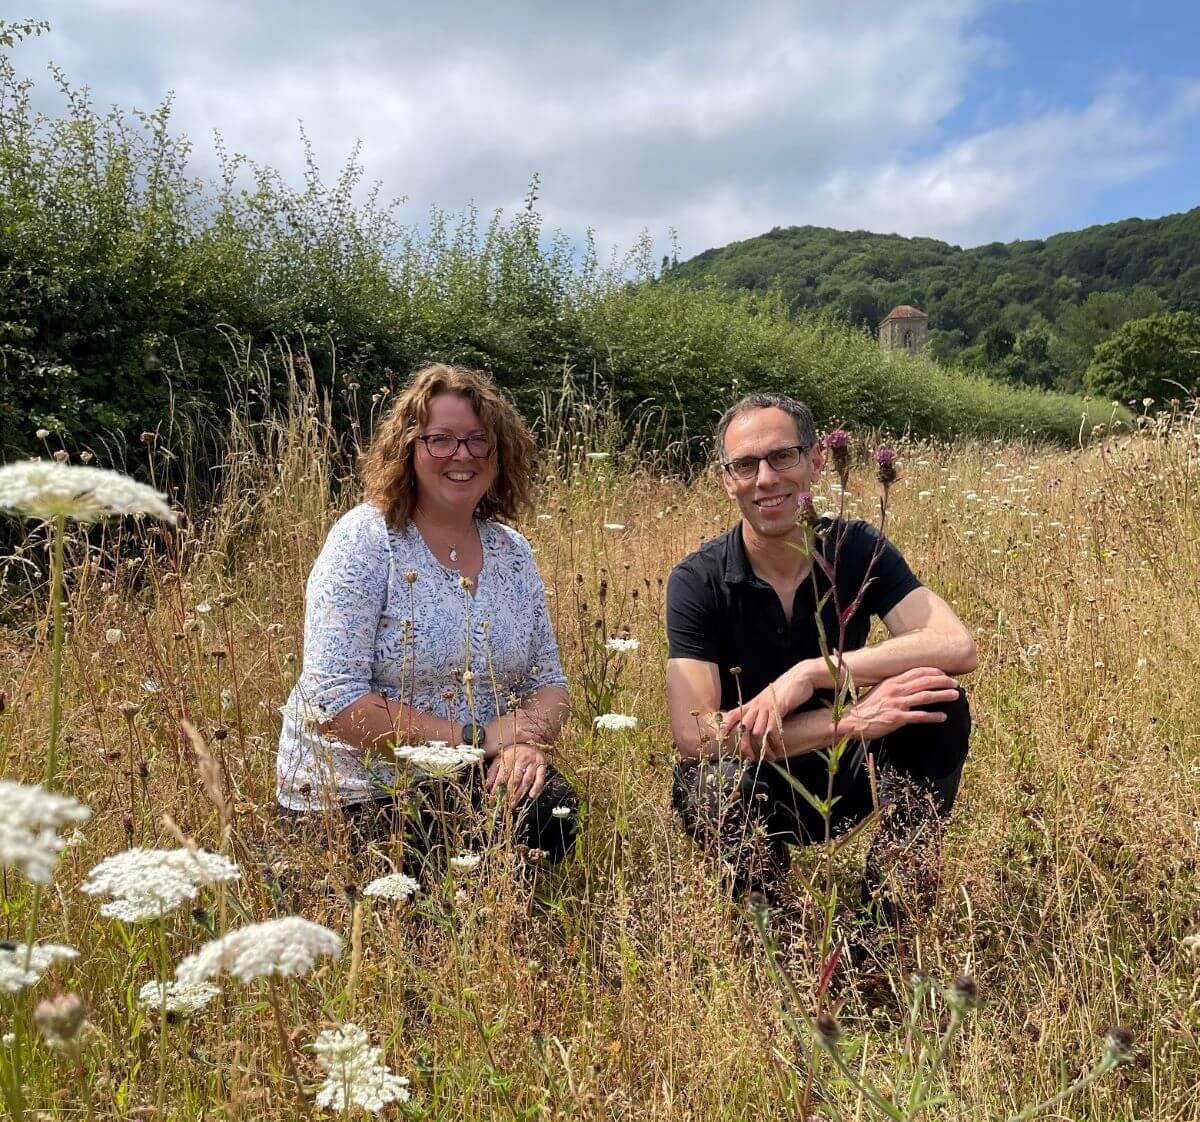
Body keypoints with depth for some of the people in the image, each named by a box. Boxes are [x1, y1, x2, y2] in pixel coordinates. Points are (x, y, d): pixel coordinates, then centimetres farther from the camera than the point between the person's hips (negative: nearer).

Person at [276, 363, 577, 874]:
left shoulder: (512, 552, 6)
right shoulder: (363, 540, -12)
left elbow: (548, 681, 9)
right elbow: (334, 702, -20)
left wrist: (527, 740, -15)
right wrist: (474, 736, -21)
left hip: (478, 777, 6)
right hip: (351, 795, -5)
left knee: (552, 807, -22)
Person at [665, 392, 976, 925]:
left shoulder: (858, 550, -10)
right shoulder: (698, 581, -17)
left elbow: (957, 646, -26)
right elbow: (694, 735, -28)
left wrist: (814, 671, -34)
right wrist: (850, 721, -35)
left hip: (838, 774, 3)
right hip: (748, 787, -2)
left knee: (940, 706, -23)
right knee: (725, 786, -37)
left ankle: (889, 902, -7)